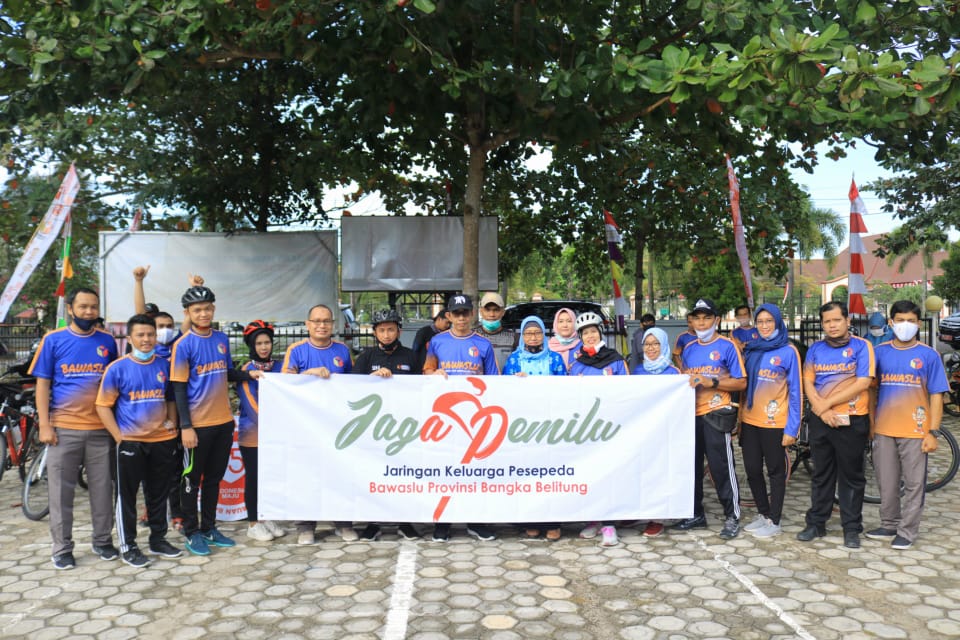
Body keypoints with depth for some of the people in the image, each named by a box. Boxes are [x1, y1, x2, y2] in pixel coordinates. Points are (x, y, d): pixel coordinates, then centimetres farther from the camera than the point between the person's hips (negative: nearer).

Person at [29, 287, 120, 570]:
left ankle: (103, 540, 21)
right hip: (63, 428, -1)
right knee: (61, 491, 5)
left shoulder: (107, 341, 5)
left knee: (102, 488, 8)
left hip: (101, 428, 2)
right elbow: (42, 385, 1)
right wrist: (44, 425, -6)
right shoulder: (53, 340, 0)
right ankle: (62, 548, 16)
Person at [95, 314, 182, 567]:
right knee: (127, 495, 5)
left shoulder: (164, 366, 3)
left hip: (162, 441, 4)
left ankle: (158, 540, 28)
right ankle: (128, 546, 17)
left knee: (159, 494, 14)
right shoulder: (118, 368, -7)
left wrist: (172, 422, 3)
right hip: (130, 442, -4)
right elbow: (103, 405, -5)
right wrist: (119, 437, -10)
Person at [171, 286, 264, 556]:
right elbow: (179, 388, -11)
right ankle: (192, 533, 21)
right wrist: (186, 426, -15)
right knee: (192, 480, 8)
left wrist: (249, 375, 0)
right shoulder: (183, 344, -11)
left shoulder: (222, 338, 6)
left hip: (224, 421, 6)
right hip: (197, 424, -6)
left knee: (214, 478, 16)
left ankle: (209, 528, 30)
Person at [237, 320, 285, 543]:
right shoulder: (246, 370, -6)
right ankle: (252, 524, 15)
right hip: (252, 433, -4)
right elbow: (250, 403, -12)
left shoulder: (279, 367, 6)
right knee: (253, 477, 4)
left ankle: (267, 519, 23)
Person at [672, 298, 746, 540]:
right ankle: (695, 514, 23)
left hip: (716, 415, -6)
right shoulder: (688, 349, 13)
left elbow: (741, 383, -7)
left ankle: (732, 517, 10)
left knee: (721, 467, -3)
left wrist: (711, 382, -17)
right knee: (691, 466, 11)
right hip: (690, 414, 6)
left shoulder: (727, 346, -4)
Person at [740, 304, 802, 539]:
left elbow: (795, 392, -7)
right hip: (749, 420, 5)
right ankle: (763, 514, 27)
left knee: (776, 471, 7)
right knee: (752, 470, 11)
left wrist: (792, 428, -11)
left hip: (774, 422, -5)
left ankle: (774, 521, 17)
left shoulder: (788, 351, -6)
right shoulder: (751, 350, 8)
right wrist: (739, 415, 6)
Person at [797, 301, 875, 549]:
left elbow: (863, 383, -13)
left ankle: (851, 528, 15)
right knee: (821, 475, 12)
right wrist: (822, 410, -12)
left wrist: (828, 403, -12)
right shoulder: (815, 349, 8)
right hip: (820, 420, 4)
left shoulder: (861, 346, -4)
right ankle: (816, 523, 21)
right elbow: (808, 383, 3)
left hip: (851, 421, -3)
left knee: (851, 477, 6)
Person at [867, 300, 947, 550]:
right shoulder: (880, 352, 4)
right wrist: (871, 424, 7)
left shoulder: (928, 355, -2)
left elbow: (936, 396, -3)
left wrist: (933, 432, -8)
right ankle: (888, 526, 27)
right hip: (884, 429, 2)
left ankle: (907, 532, 17)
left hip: (915, 431, -2)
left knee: (913, 484, 5)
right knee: (887, 483, 12)